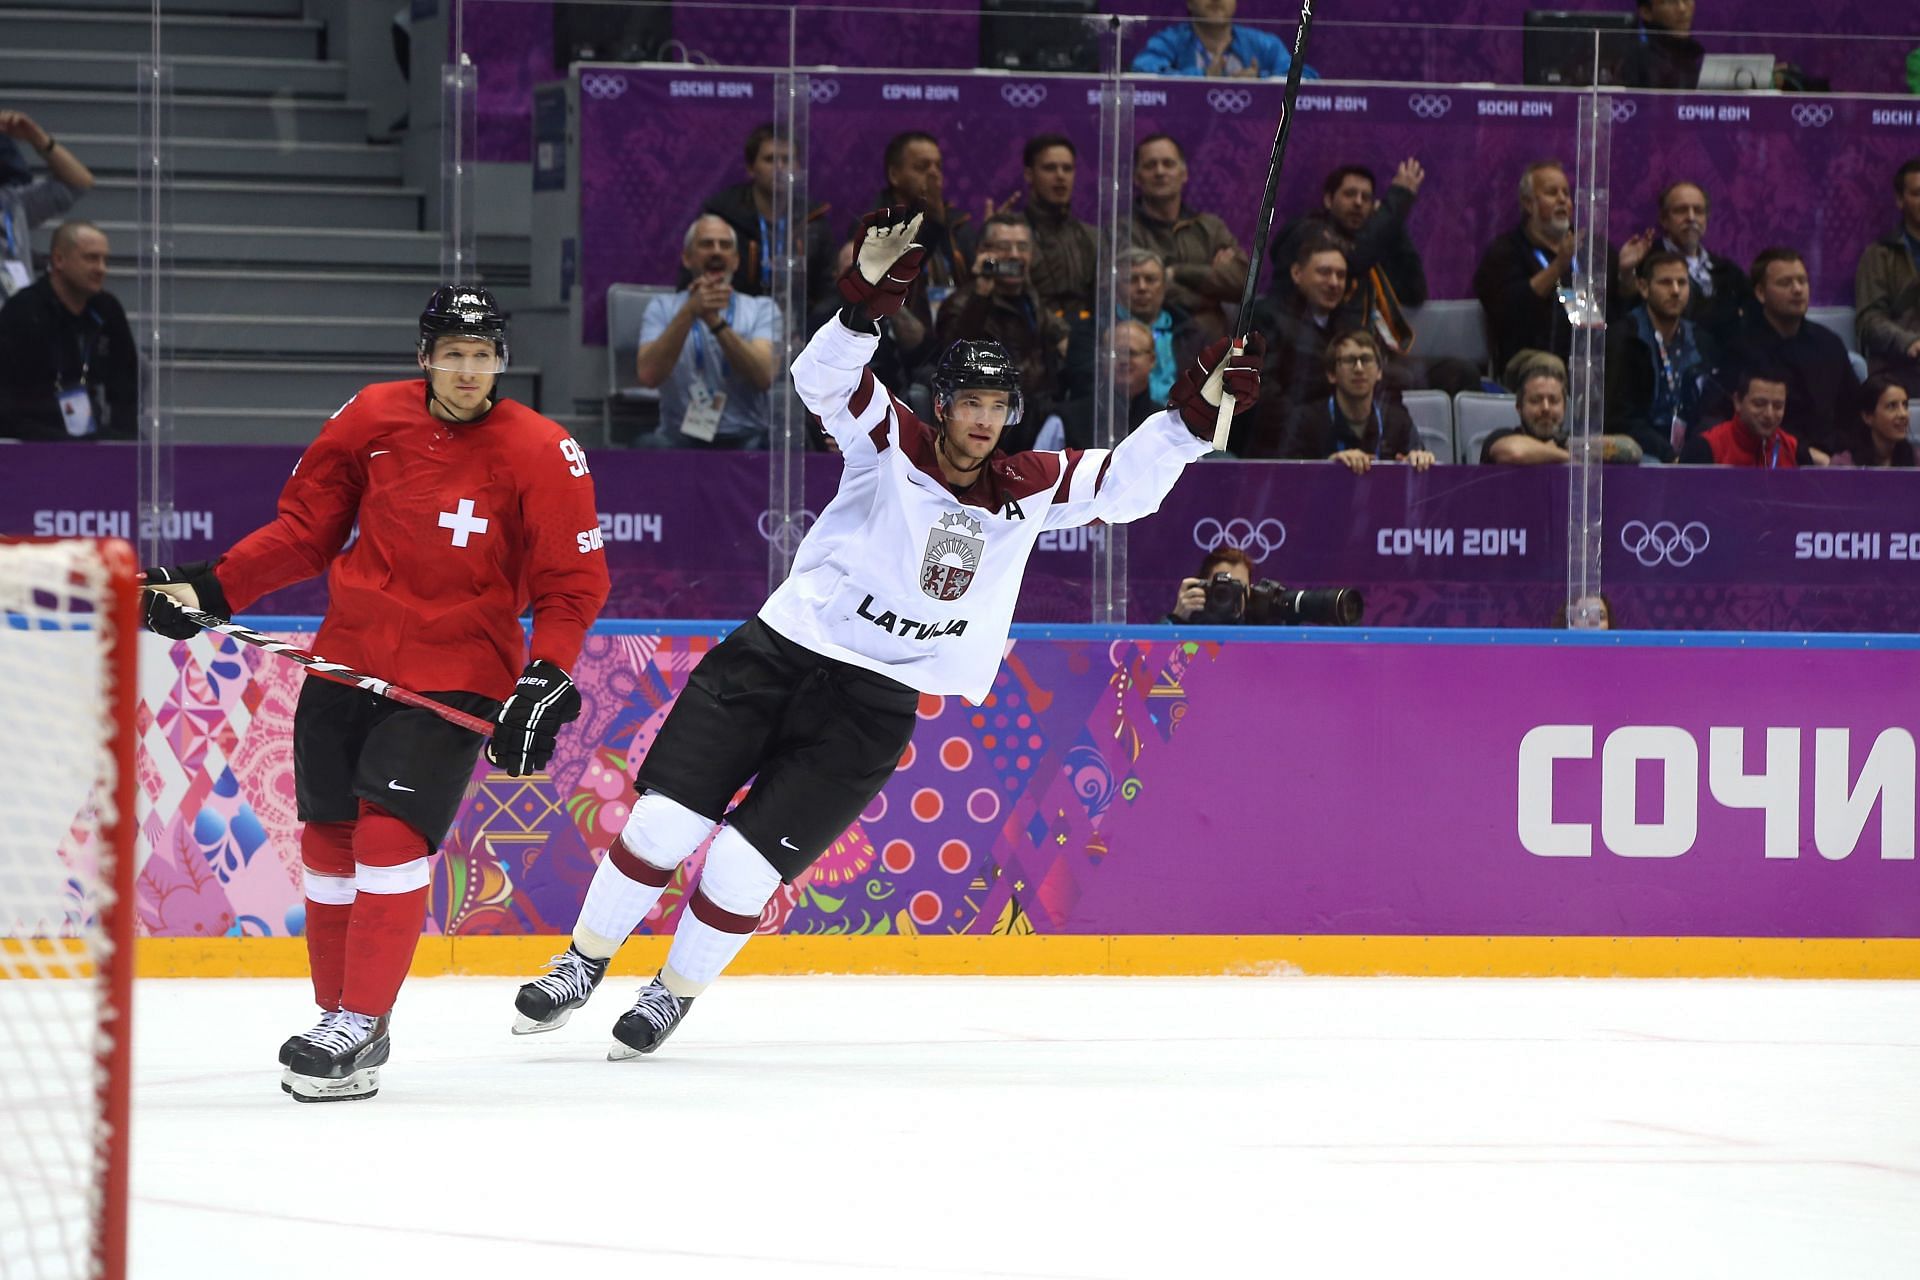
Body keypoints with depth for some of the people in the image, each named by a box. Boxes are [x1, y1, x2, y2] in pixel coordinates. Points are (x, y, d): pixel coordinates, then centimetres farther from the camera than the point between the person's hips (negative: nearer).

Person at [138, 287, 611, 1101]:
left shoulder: (540, 453, -10)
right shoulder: (372, 419, -1)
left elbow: (571, 583, -6)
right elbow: (305, 528, 8)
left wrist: (545, 682, -18)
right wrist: (210, 588, 0)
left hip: (455, 676, -4)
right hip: (349, 658, 4)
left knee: (392, 834, -16)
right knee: (330, 838, 6)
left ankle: (361, 1026, -10)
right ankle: (338, 1011, 22)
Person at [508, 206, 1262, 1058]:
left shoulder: (1030, 489, 4)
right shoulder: (889, 441, -5)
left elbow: (1125, 484, 5)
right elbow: (824, 377, -20)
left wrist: (1195, 412, -6)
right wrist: (870, 295, -36)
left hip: (873, 706, 1)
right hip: (777, 656, -1)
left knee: (746, 867, -6)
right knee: (664, 820, -6)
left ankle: (675, 994, 18)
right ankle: (582, 966, 13)